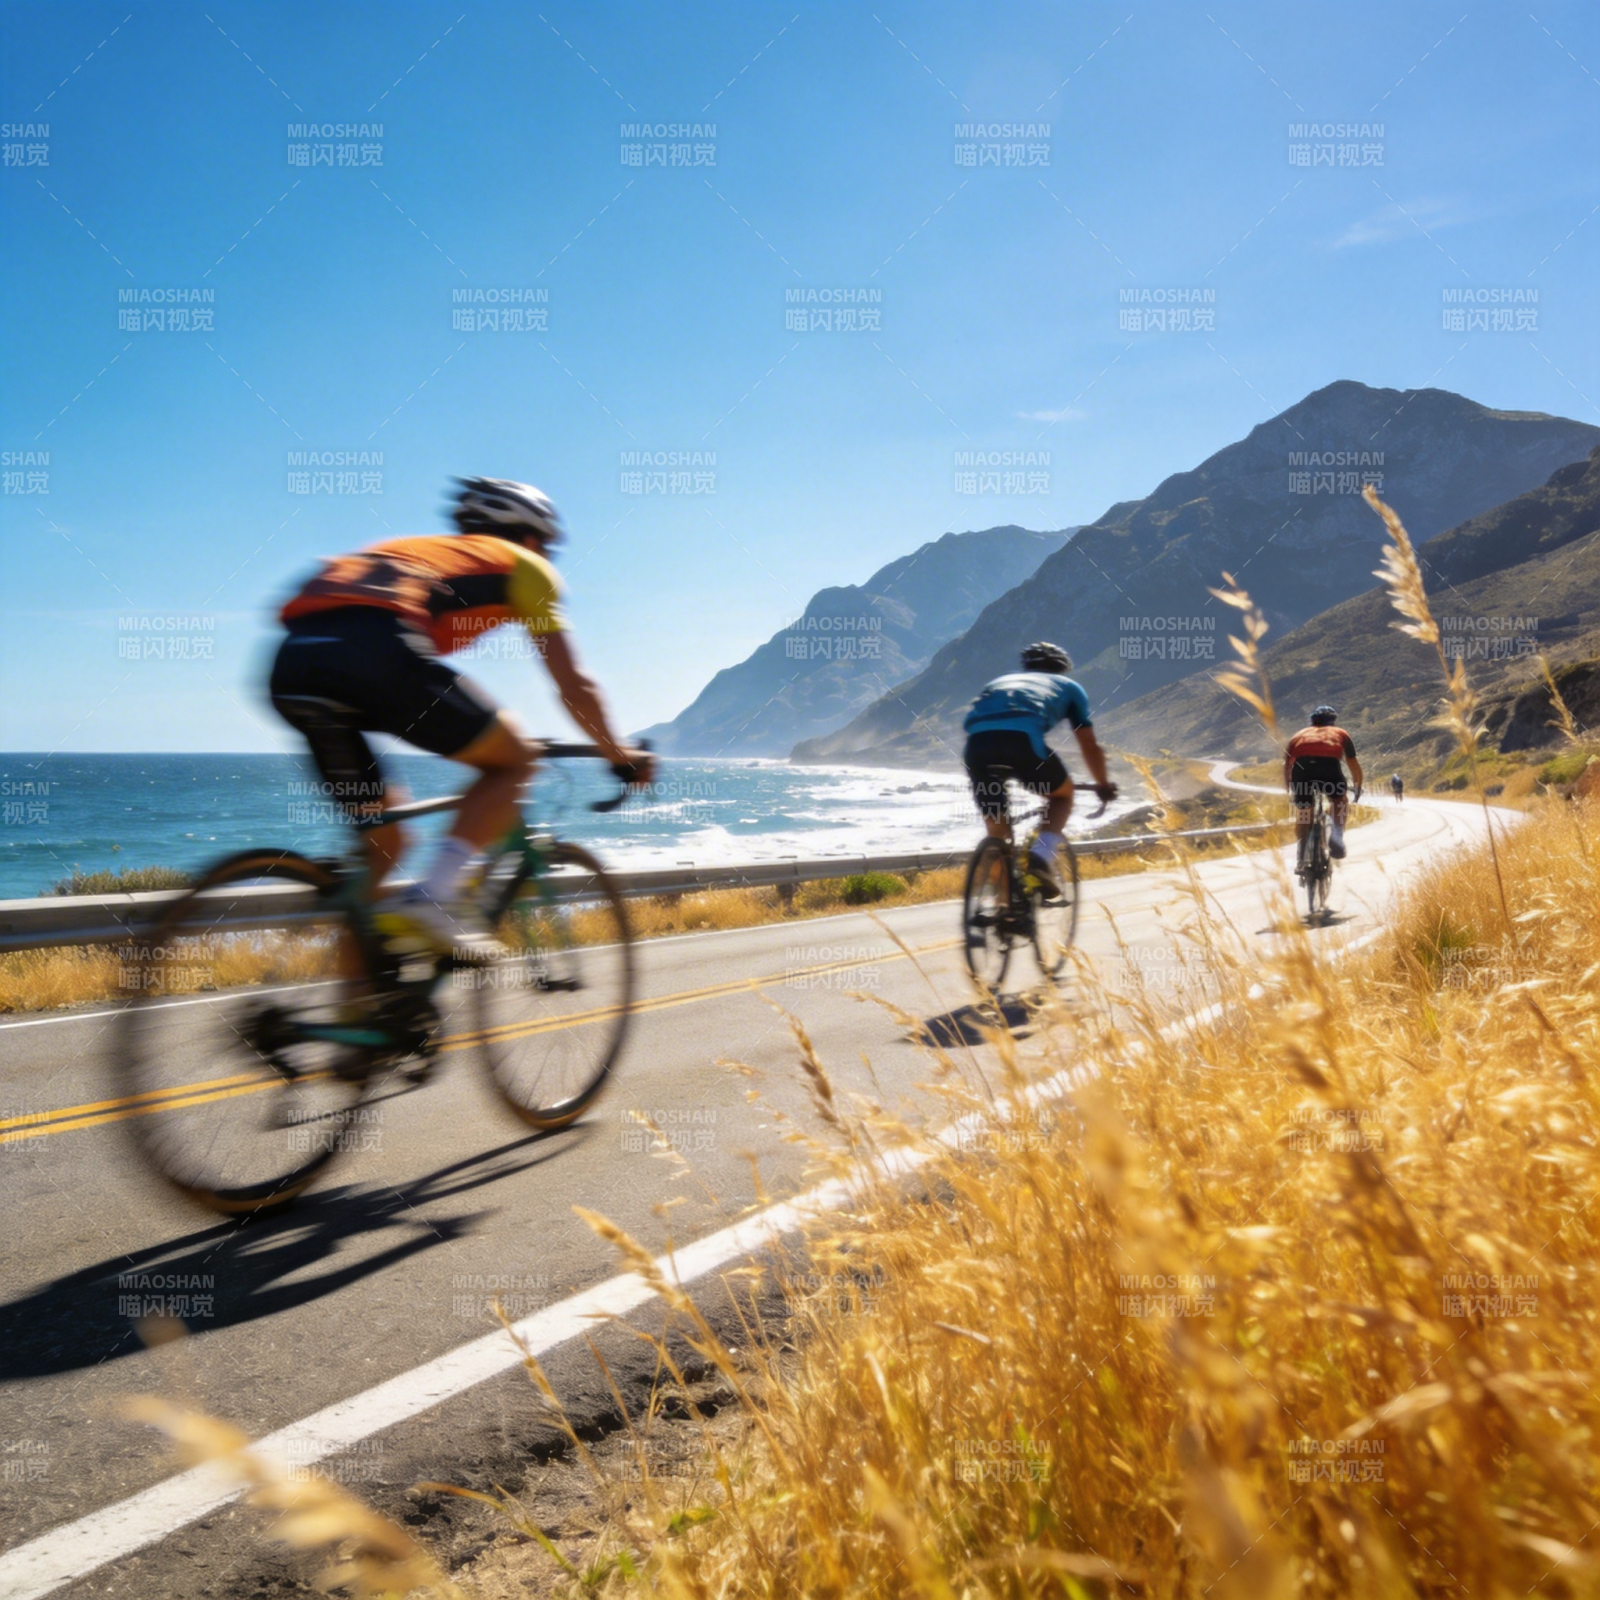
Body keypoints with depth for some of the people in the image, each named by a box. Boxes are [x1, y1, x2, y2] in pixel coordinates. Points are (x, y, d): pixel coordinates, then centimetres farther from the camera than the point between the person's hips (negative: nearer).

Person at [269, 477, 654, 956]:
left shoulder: (413, 551, 40)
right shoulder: (521, 565, 23)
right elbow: (574, 686, 20)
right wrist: (620, 756, 34)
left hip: (290, 667, 7)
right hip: (376, 651, -7)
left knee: (381, 838, 21)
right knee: (516, 757, 11)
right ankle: (433, 896, -5)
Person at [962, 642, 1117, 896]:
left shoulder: (1000, 682, 41)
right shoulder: (1069, 686, 33)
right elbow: (1090, 746, 35)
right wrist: (1103, 785, 51)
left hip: (977, 740, 3)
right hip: (1022, 737, -3)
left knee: (996, 830, 20)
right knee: (1063, 793, 25)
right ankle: (1041, 856, 3)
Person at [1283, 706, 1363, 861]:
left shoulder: (1300, 735, 36)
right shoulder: (1340, 733, 35)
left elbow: (1287, 764, 30)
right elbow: (1354, 764, 38)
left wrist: (1288, 790, 42)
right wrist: (1358, 788, 52)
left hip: (1301, 766, 1)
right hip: (1329, 764, -1)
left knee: (1302, 813, 20)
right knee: (1340, 800, 27)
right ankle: (1337, 834, 8)